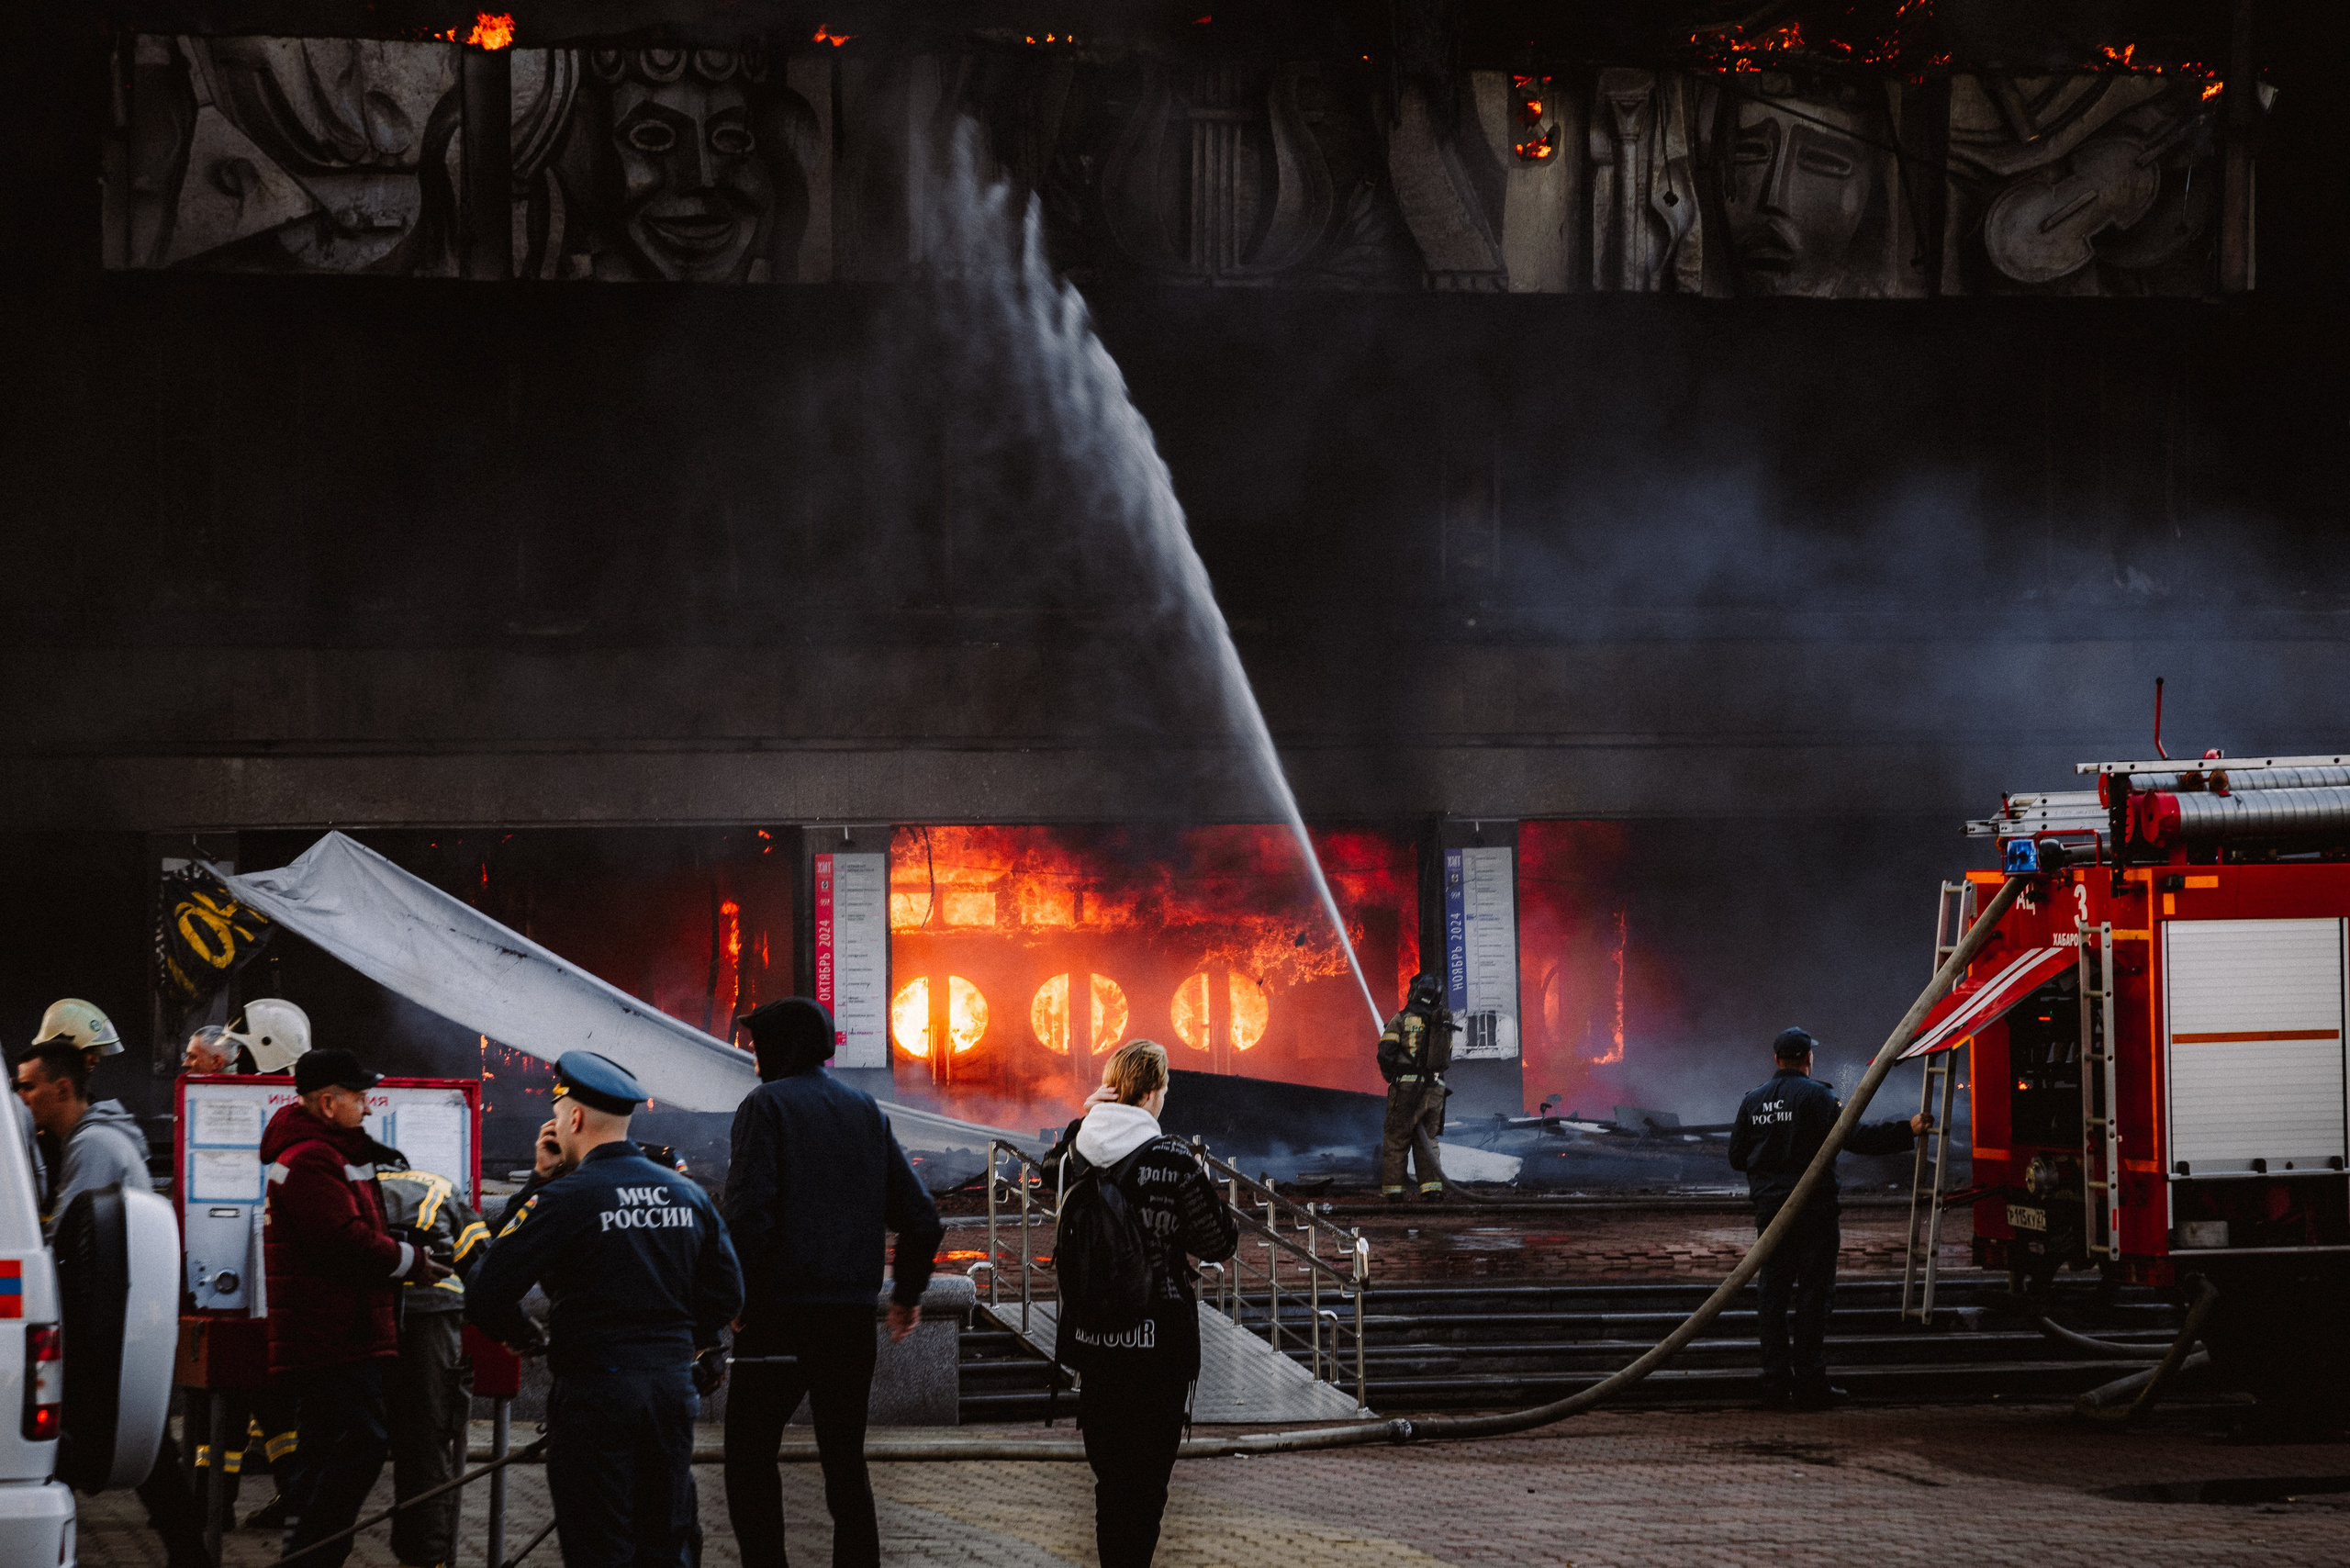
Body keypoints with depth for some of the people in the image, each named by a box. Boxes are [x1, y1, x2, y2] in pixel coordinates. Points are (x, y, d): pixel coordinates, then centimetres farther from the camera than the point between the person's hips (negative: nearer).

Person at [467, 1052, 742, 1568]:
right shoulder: (689, 1195, 7)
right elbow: (727, 1294, 11)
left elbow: (486, 1297, -14)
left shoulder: (564, 1199, -11)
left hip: (594, 1390, -5)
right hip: (674, 1388, 6)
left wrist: (526, 1336, 5)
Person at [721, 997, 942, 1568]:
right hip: (854, 1317, 5)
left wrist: (738, 1296, -10)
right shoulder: (866, 1110, 12)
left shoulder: (766, 1105, -5)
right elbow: (921, 1217, 10)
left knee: (750, 1456, 3)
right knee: (845, 1460, 12)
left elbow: (750, 1213, -18)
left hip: (781, 1312, -5)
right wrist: (907, 1292, 21)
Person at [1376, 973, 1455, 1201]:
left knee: (1396, 1140, 5)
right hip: (1436, 1088, 4)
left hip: (1407, 1088, -4)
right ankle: (1432, 1186, 0)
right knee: (1427, 1141, 13)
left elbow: (1385, 1054, -9)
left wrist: (1389, 1076, 10)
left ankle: (1392, 1188, 3)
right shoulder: (1444, 1024, 12)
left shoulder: (1402, 1020, -4)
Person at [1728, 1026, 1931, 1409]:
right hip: (1812, 1204, -5)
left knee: (1772, 1291, 9)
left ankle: (1775, 1380, 8)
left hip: (1768, 1207, 5)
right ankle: (1809, 1383, -5)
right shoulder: (1814, 1095, -9)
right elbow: (1853, 1136, -19)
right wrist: (1907, 1131, -16)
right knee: (1813, 1291, -2)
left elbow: (1737, 1157, 14)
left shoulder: (1753, 1100, 9)